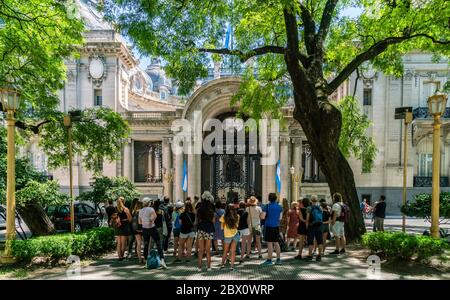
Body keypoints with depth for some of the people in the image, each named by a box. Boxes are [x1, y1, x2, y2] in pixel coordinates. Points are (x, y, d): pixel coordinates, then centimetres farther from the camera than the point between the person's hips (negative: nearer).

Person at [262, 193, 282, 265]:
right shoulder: (279, 206, 6)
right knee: (276, 243, 13)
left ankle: (269, 260, 3)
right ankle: (278, 259, 16)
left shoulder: (267, 206, -10)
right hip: (276, 226, 6)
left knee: (270, 243, -1)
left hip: (269, 226, -5)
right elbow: (280, 217, 14)